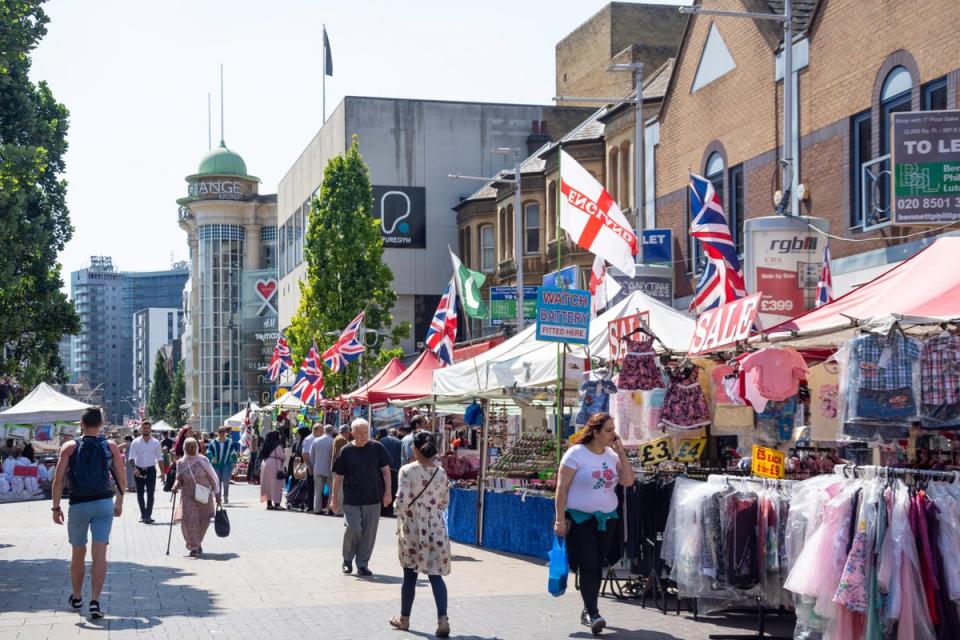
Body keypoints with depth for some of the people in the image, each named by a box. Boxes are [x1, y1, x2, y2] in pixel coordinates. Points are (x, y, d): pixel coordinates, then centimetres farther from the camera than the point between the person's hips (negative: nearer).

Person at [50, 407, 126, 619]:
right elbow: (122, 479, 3)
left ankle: (76, 598, 31)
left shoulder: (70, 447, -1)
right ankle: (95, 601, -13)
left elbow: (59, 479, -7)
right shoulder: (111, 447, 1)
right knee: (100, 554, -3)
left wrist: (56, 507, -2)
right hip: (104, 503, 0)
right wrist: (119, 502, 17)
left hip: (78, 504, 0)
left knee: (78, 553, 16)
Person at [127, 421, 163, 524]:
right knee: (140, 494, 8)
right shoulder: (135, 442, 0)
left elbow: (159, 458, 6)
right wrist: (135, 468, -20)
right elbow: (131, 457, -4)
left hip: (151, 470, -1)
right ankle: (143, 514, 21)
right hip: (139, 470, 1)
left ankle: (148, 515, -12)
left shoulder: (156, 442, 2)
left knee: (150, 494, -11)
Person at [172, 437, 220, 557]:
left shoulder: (203, 460, -3)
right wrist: (176, 486, -11)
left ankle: (197, 543, 31)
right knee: (188, 520, -15)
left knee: (203, 521, 6)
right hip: (188, 496, 0)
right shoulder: (181, 463, 1)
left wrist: (216, 493, 3)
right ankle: (194, 547, -6)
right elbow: (179, 480, 12)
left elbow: (211, 477, 3)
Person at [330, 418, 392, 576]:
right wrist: (335, 498, 4)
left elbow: (386, 470, 6)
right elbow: (338, 476, 5)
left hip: (373, 499, 1)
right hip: (351, 500, -1)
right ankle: (347, 559, 13)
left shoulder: (377, 448, 1)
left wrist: (388, 492, -2)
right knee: (353, 528, -11)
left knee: (369, 532, 2)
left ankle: (362, 564, 14)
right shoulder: (346, 451, -1)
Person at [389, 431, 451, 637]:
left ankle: (404, 619, 24)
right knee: (436, 575, 3)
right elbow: (444, 502, 8)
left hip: (413, 527, -2)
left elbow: (402, 501, -14)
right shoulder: (441, 472, 1)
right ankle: (442, 620, -10)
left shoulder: (407, 471, -12)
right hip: (436, 528, 2)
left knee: (410, 575, 11)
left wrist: (400, 523, -1)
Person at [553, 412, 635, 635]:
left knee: (598, 566, 9)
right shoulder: (576, 454, -9)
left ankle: (587, 611, 19)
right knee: (588, 566, -11)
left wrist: (621, 452, -5)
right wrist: (560, 519, -14)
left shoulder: (612, 454, 8)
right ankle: (593, 614, -13)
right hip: (580, 518, -6)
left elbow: (628, 481, 0)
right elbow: (562, 488, -9)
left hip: (606, 518, 6)